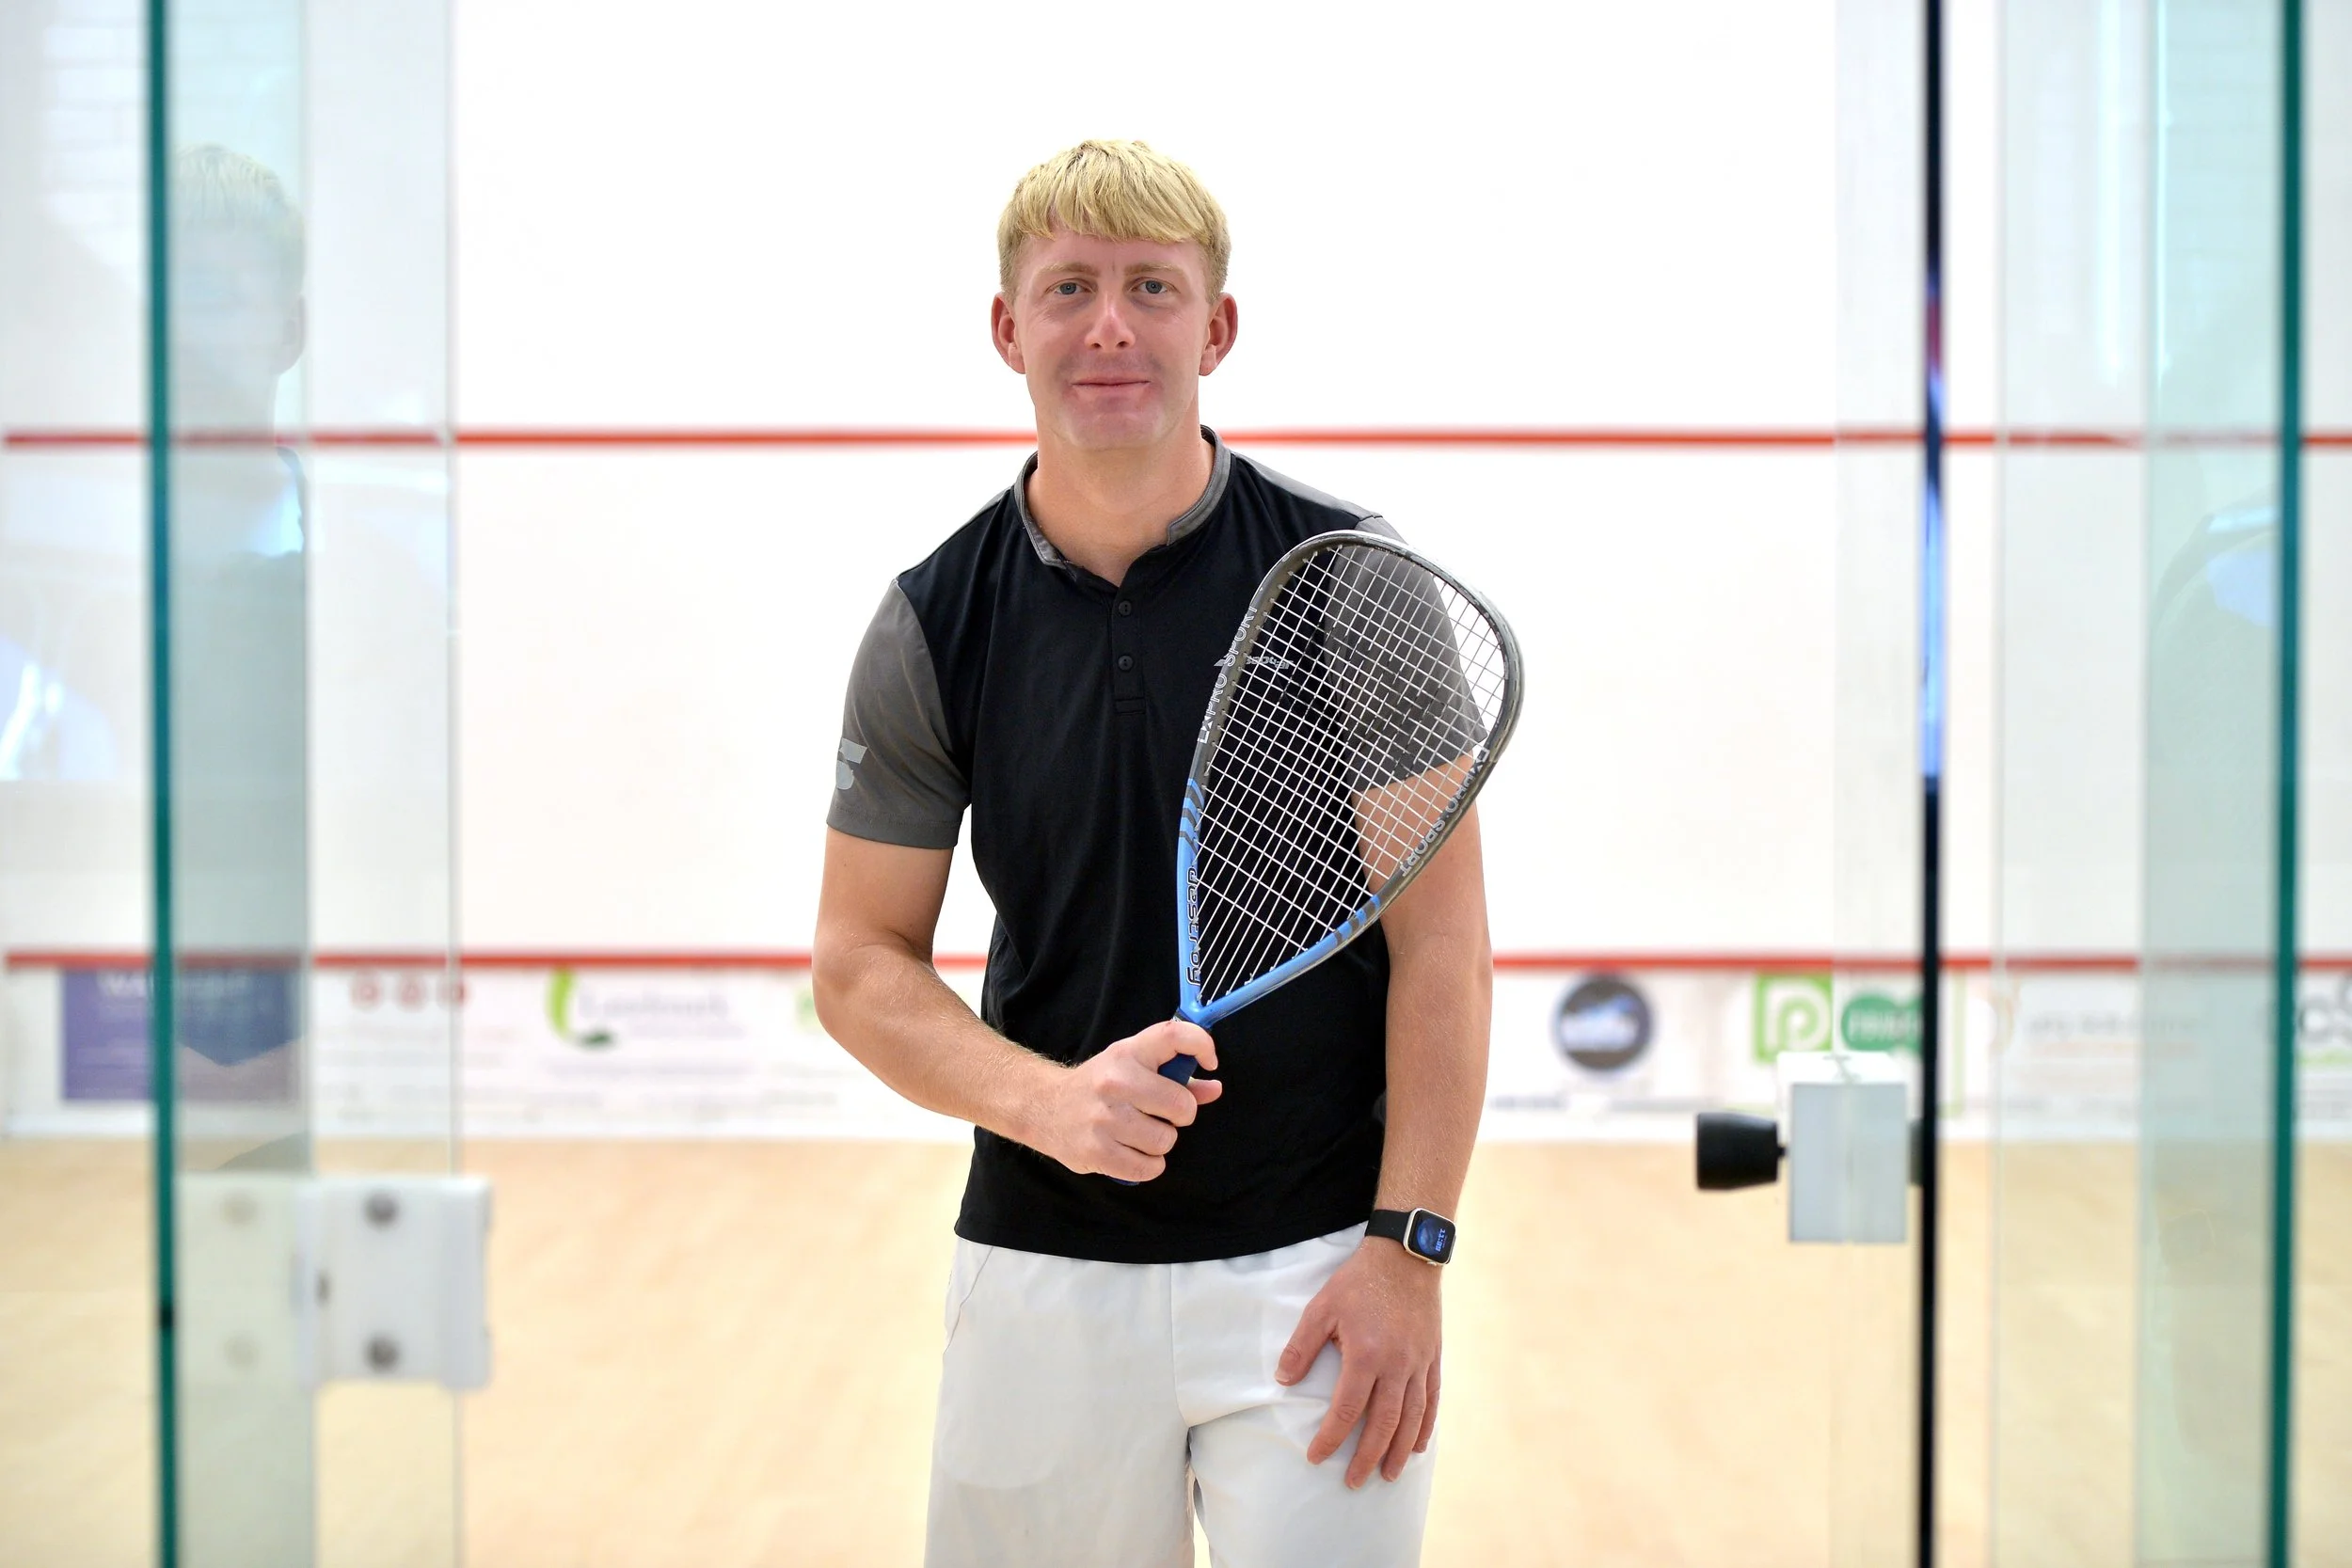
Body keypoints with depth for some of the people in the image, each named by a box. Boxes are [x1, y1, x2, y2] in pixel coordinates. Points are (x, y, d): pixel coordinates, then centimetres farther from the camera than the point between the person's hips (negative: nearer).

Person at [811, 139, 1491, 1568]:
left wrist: (1407, 1247, -11)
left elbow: (1441, 940, -4)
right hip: (1041, 1274, 2)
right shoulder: (935, 624, 1)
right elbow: (862, 963, 4)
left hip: (1315, 1274, -1)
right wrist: (1046, 1098, -14)